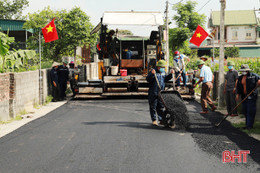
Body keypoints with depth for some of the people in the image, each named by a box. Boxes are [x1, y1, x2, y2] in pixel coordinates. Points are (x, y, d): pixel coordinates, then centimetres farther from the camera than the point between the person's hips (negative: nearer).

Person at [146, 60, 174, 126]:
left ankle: (161, 120, 17)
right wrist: (152, 74, -37)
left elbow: (166, 79, 23)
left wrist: (171, 74, 10)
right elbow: (148, 79, -21)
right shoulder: (152, 72, -11)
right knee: (153, 107, 1)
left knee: (161, 107, 10)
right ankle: (154, 120, 9)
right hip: (153, 93, -6)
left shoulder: (163, 72, 11)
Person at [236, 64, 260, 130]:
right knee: (245, 111, 8)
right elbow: (238, 87, 16)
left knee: (250, 111, -8)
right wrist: (238, 94, 5)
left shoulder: (253, 75, -1)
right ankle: (247, 124, 19)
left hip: (252, 97, -6)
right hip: (244, 97, 6)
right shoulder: (240, 78, 14)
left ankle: (249, 125, -5)